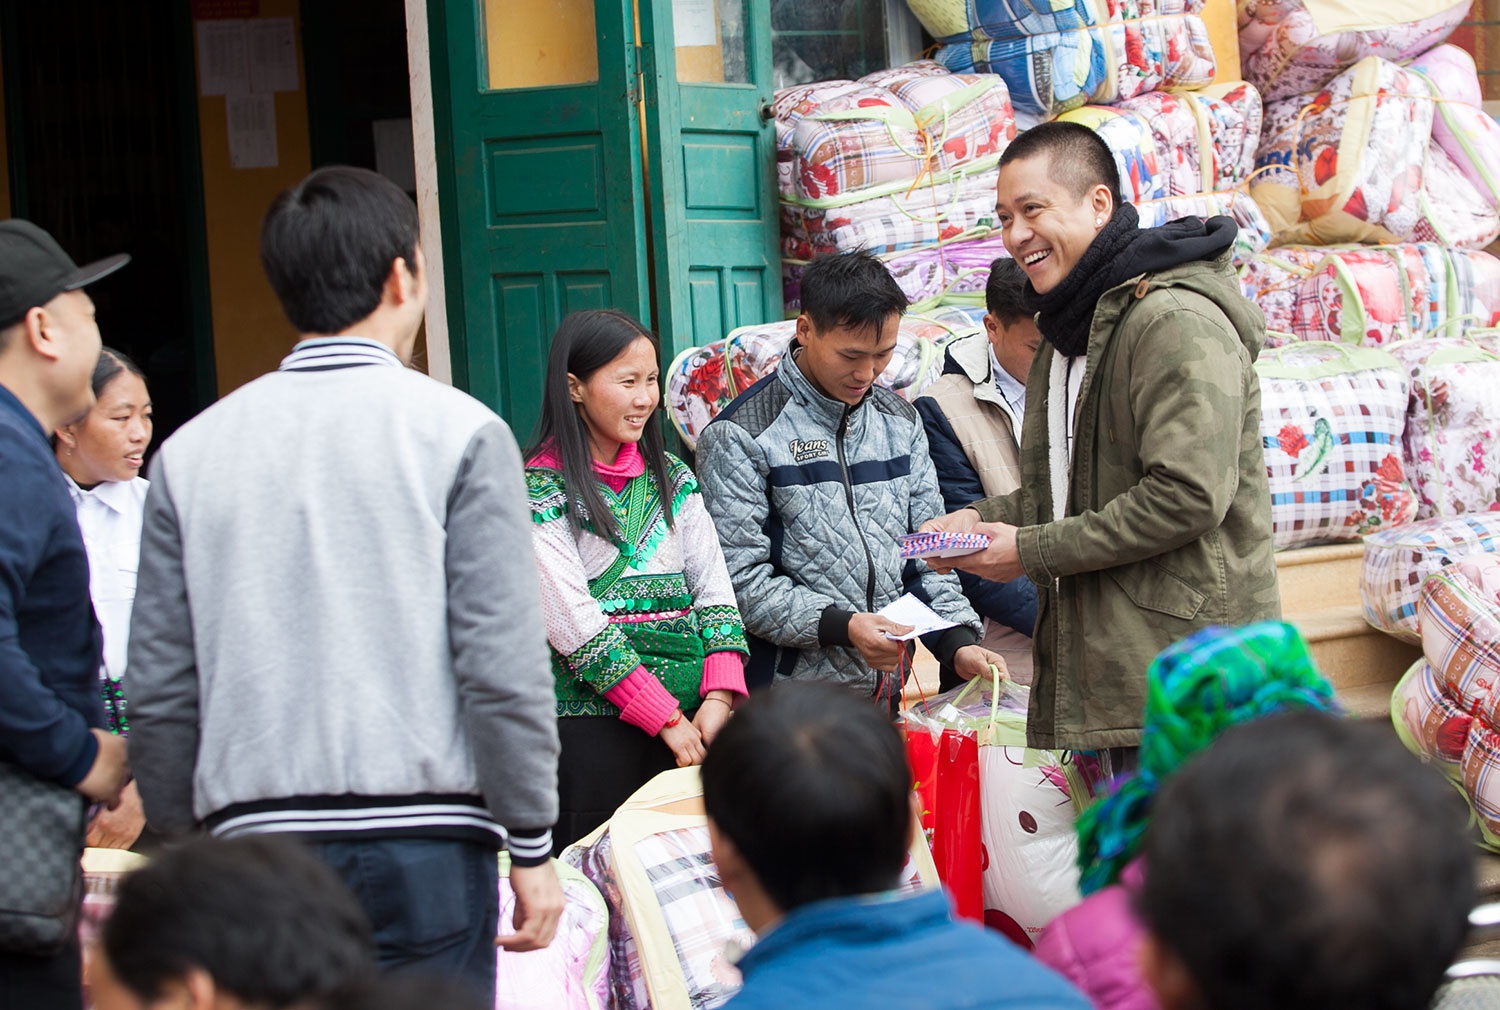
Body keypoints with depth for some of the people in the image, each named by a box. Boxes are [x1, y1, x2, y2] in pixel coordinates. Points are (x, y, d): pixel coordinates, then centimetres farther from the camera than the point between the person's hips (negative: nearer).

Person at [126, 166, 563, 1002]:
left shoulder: (193, 450, 7)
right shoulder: (457, 432, -3)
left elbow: (160, 689, 7)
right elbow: (503, 667, -8)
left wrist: (181, 851, 18)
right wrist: (534, 846, 0)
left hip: (255, 839, 3)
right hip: (425, 840, -3)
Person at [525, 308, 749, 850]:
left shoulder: (672, 477, 13)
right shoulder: (542, 490, -6)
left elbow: (714, 588, 9)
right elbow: (573, 622, -12)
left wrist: (719, 697, -7)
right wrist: (666, 718, -14)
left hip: (690, 710, 5)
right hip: (593, 717, -5)